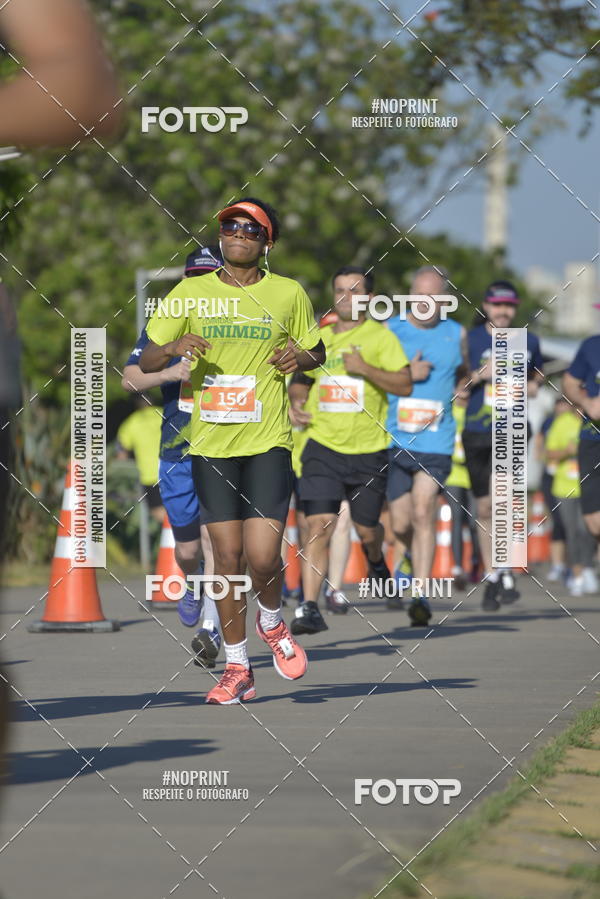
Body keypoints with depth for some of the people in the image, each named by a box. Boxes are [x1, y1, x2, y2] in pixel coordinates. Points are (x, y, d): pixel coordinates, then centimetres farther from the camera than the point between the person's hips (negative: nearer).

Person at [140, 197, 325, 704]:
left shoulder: (288, 294, 3)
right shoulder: (191, 293, 5)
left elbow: (317, 352, 16)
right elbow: (146, 362, 6)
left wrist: (302, 358, -8)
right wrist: (172, 349, -17)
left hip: (268, 443, -2)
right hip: (211, 446, 2)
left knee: (262, 557, -12)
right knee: (226, 556, 2)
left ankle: (272, 621, 22)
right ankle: (237, 669, 13)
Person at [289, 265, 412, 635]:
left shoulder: (380, 337, -2)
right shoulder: (318, 338, 10)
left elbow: (405, 385, -10)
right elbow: (300, 380, 24)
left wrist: (366, 369, -22)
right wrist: (297, 401, 3)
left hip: (368, 451, -1)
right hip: (323, 447, 2)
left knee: (367, 530, 11)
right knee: (319, 527, -13)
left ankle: (377, 563, 47)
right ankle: (310, 608, -16)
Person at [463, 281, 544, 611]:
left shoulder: (528, 341, 6)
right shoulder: (470, 339, 1)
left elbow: (537, 373, 25)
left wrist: (533, 385, 3)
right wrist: (479, 375, -15)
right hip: (476, 432, 1)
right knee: (485, 509, 7)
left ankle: (503, 573, -15)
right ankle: (491, 578, 20)